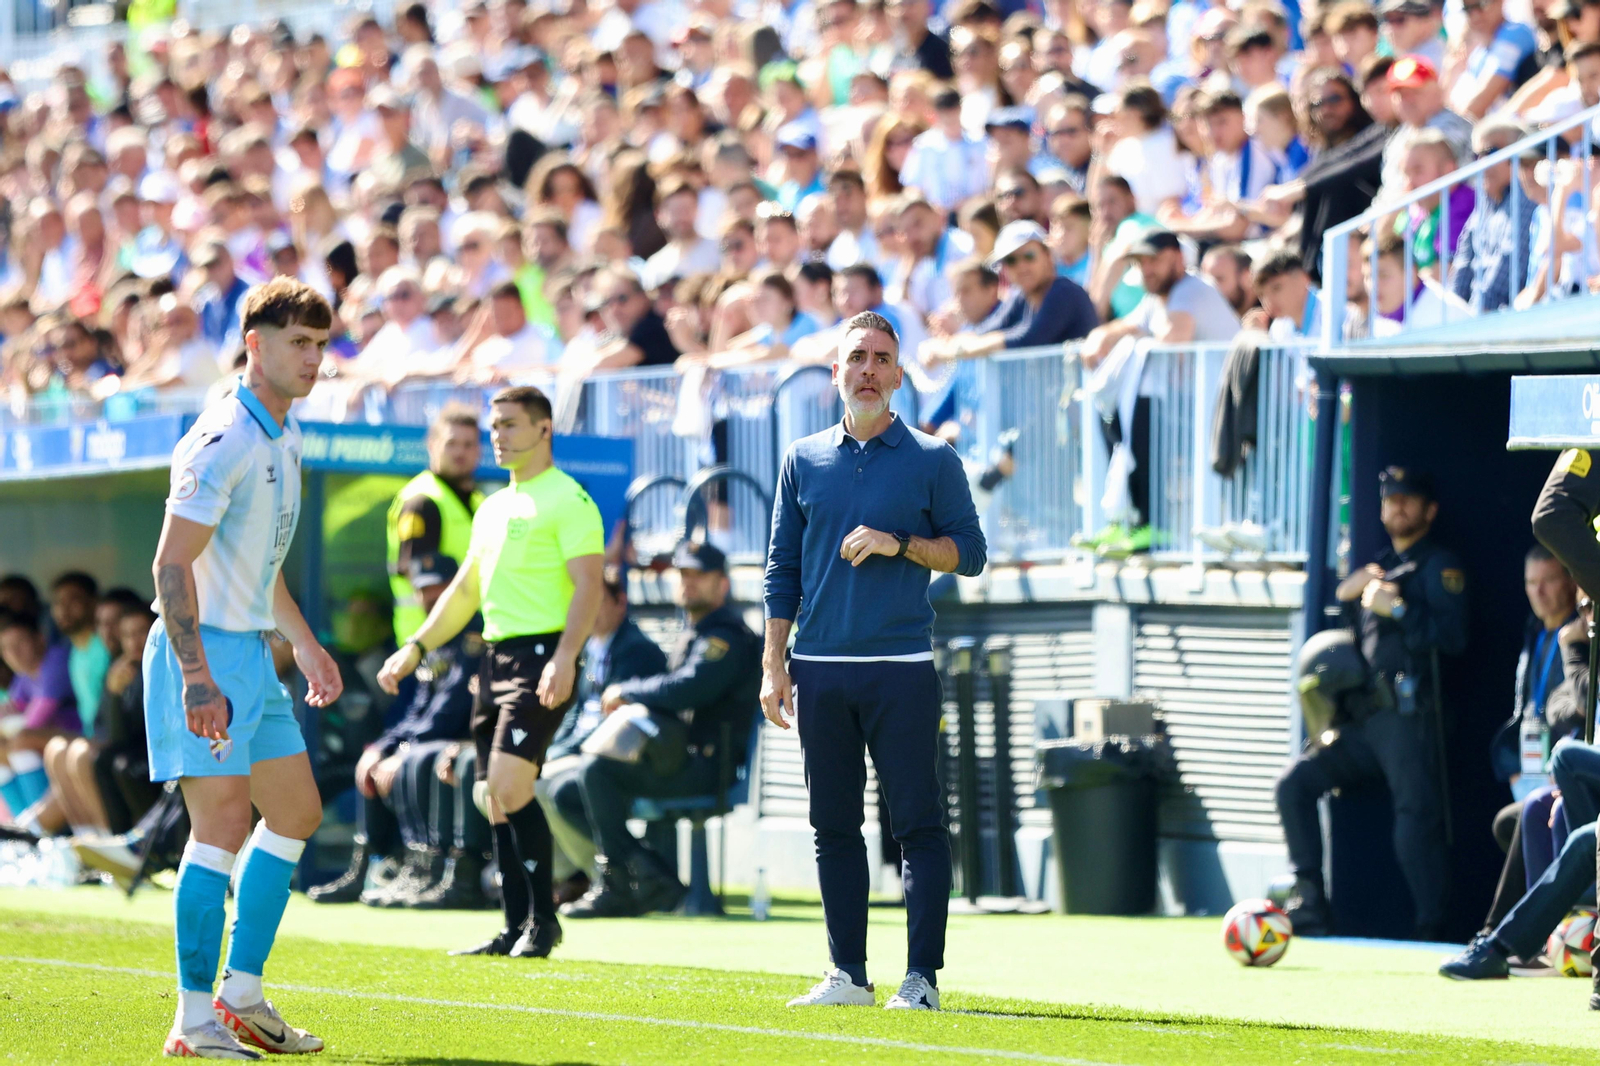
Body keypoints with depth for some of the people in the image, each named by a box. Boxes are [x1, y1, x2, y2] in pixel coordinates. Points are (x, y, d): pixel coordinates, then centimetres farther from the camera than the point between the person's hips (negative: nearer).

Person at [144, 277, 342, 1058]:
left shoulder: (282, 438, 13)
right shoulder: (222, 443, -17)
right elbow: (171, 565, -21)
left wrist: (302, 642, 27)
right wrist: (196, 677, -26)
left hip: (251, 651, 10)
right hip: (202, 651, -10)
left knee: (296, 813, 11)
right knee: (224, 823, -11)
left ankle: (241, 993, 18)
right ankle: (195, 1021, -8)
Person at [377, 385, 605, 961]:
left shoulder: (568, 499, -6)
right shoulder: (493, 508, 21)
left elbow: (588, 584, -15)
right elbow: (464, 591, 28)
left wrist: (564, 657, -27)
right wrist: (414, 648, 21)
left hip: (541, 657, -9)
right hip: (496, 655, 9)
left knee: (509, 785, -18)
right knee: (496, 798, 6)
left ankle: (544, 918, -8)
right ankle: (517, 929, 10)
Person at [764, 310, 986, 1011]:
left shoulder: (931, 460, 4)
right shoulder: (803, 460, 12)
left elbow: (969, 552, 3)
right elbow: (782, 570, 13)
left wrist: (900, 544, -13)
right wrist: (773, 665, 7)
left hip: (901, 669, -3)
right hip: (820, 668, 3)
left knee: (917, 823, -5)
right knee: (833, 825, 5)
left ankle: (922, 976, -5)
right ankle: (848, 974, 10)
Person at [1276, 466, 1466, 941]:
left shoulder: (1439, 566, 3)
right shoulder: (1378, 568, 26)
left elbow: (1452, 635, -12)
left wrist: (1396, 608, -14)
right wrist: (1346, 595, 9)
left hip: (1409, 716, -8)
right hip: (1364, 720, 8)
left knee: (1415, 823, -16)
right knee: (1295, 781, -4)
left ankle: (1431, 932, -15)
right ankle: (1309, 905, -4)